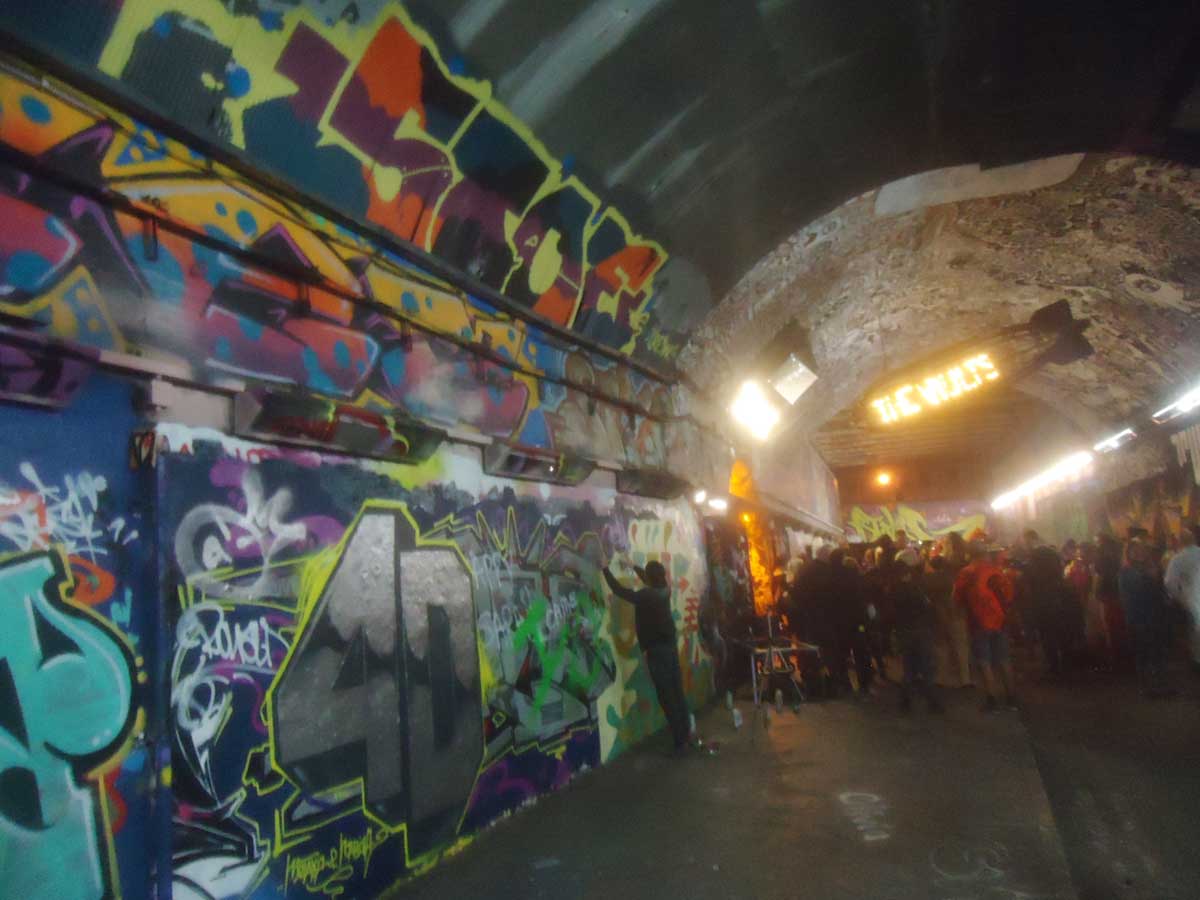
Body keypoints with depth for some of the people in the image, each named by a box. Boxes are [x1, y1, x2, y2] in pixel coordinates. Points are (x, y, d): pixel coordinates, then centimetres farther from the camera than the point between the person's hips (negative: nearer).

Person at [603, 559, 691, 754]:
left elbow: (620, 591, -18)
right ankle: (685, 734, 26)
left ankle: (680, 742, 1)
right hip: (670, 647, 8)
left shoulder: (645, 596, -19)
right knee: (678, 694, 16)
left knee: (667, 698, -3)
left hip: (656, 650, -8)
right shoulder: (665, 590, 3)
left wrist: (605, 569, -8)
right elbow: (651, 580, 24)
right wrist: (634, 566, 31)